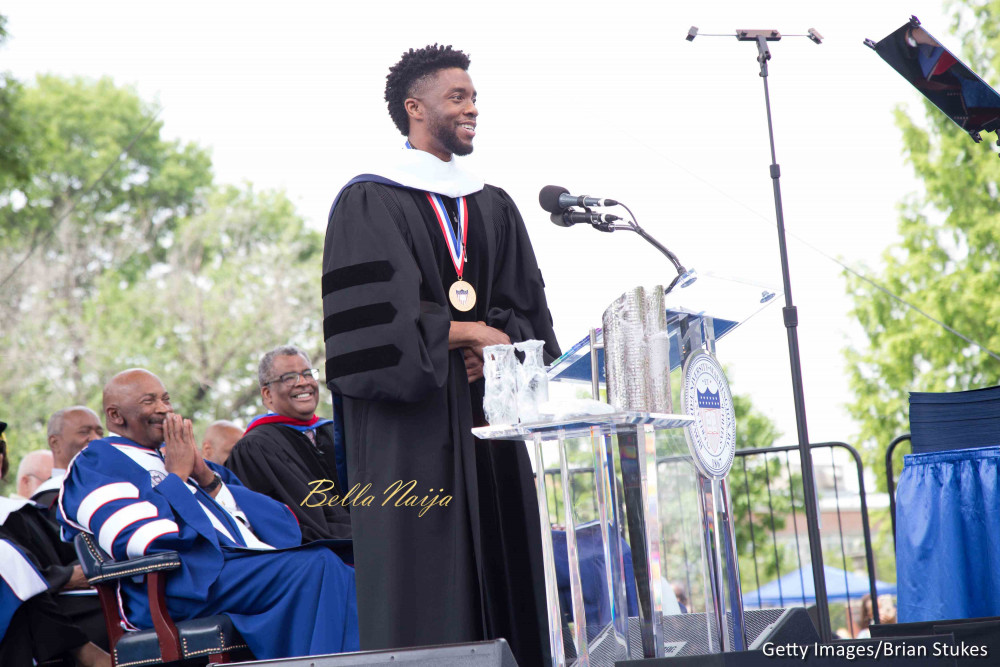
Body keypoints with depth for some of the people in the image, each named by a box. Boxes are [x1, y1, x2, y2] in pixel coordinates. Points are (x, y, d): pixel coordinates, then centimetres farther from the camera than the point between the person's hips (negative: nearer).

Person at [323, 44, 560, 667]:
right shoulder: (371, 202, 0)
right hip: (414, 431, -6)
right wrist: (472, 333, -6)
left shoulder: (495, 207, 18)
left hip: (491, 425, 6)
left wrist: (491, 342, -10)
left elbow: (529, 315, 11)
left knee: (507, 582, 1)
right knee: (429, 590, -8)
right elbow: (379, 321, -12)